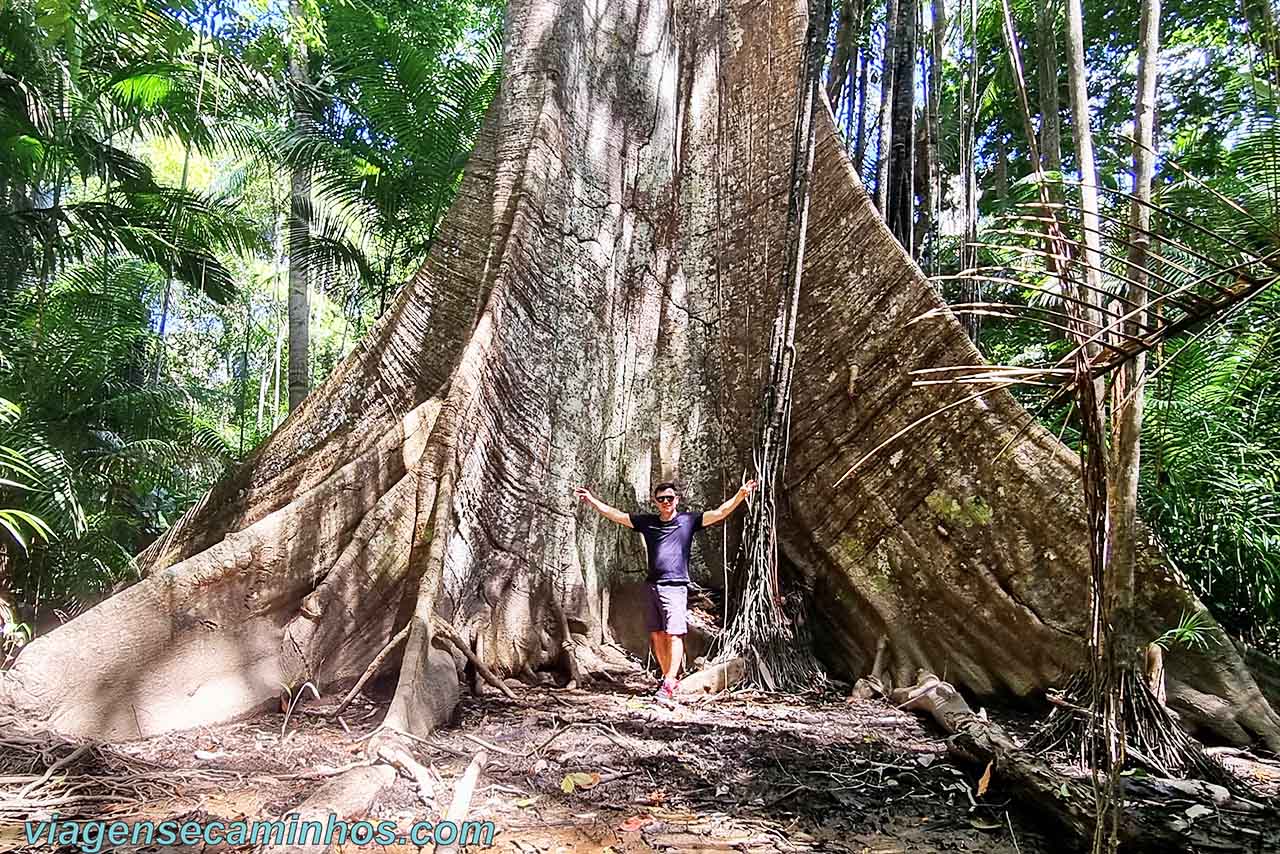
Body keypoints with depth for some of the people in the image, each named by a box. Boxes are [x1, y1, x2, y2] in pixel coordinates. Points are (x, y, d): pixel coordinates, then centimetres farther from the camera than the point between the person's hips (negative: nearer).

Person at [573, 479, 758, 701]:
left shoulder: (688, 521, 3)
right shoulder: (647, 522, 12)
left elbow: (720, 512, -6)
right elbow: (615, 515, 16)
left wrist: (740, 495, -18)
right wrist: (592, 500, 15)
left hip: (675, 586, -5)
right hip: (652, 585, 5)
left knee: (674, 634, -10)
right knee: (656, 635, 7)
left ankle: (669, 684, -7)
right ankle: (669, 678, 17)